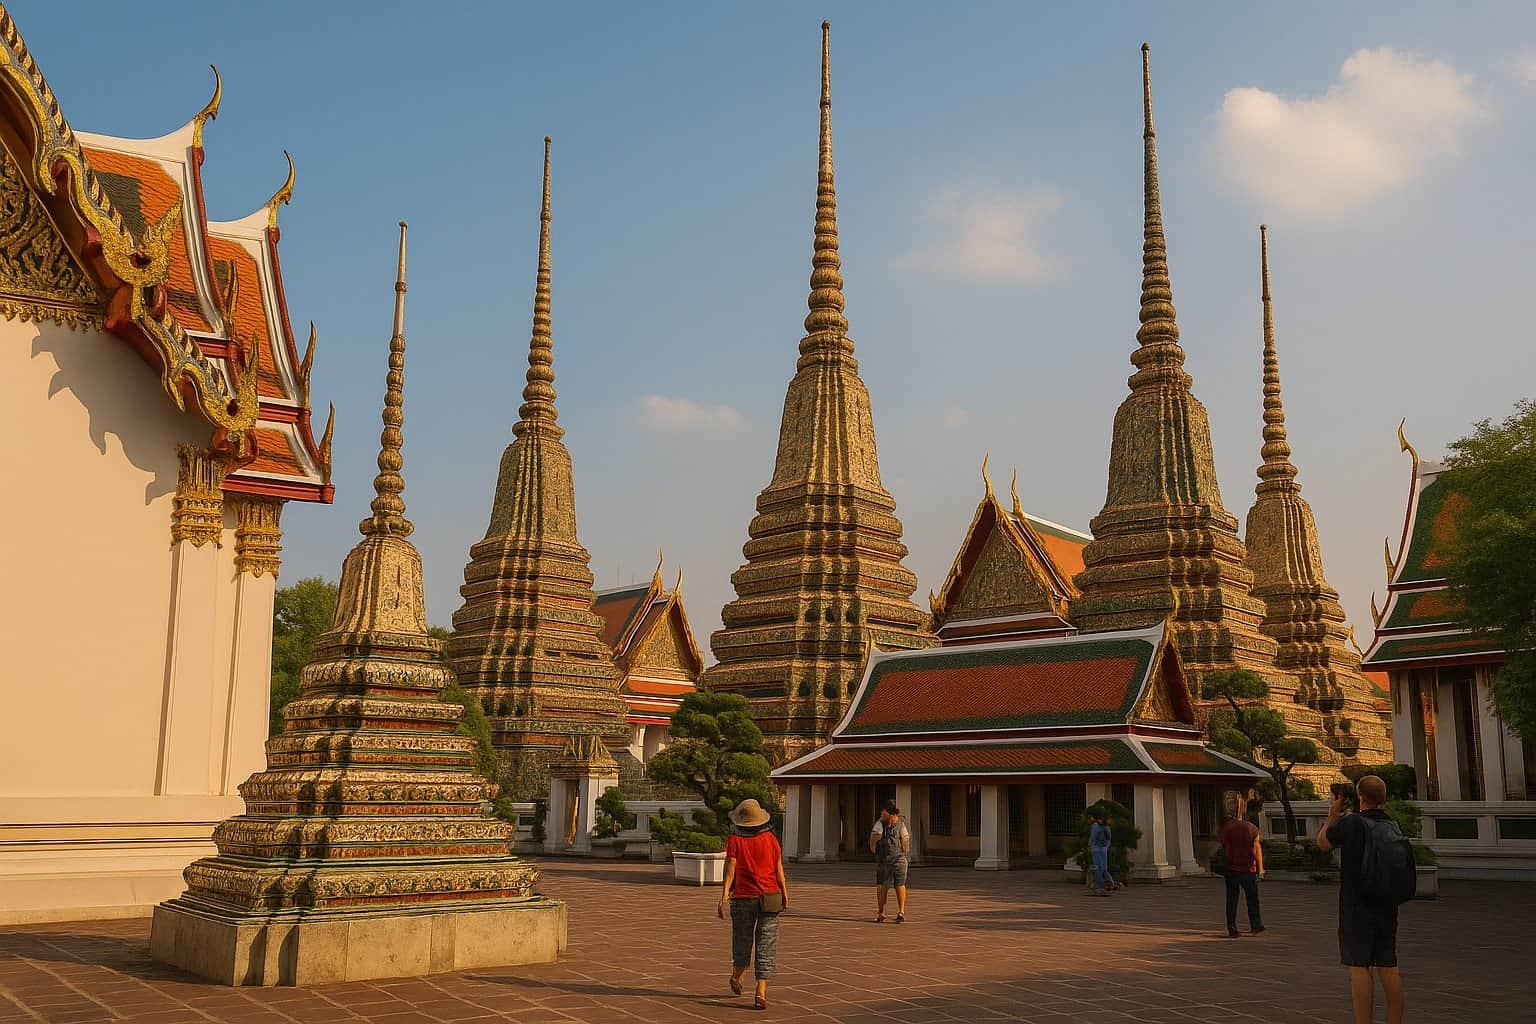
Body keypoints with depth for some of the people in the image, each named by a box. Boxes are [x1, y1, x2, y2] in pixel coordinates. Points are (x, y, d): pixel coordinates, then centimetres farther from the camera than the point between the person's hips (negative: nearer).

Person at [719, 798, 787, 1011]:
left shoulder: (734, 840, -4)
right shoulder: (770, 838, 0)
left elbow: (730, 869, -10)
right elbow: (779, 869, 2)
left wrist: (724, 897, -10)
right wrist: (784, 893, 12)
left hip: (743, 897, 0)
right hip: (769, 898, 0)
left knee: (742, 940, 18)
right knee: (766, 945, 1)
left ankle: (736, 977, 39)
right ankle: (761, 992, -7)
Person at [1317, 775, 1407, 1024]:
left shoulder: (1350, 823, -14)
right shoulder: (1393, 826, 4)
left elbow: (1322, 843, 2)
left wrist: (1333, 814, 11)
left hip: (1357, 907, -6)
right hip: (1387, 907, 6)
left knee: (1359, 966, -3)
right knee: (1388, 966, 10)